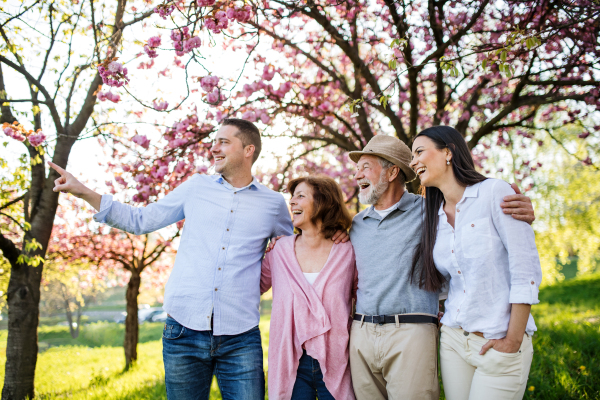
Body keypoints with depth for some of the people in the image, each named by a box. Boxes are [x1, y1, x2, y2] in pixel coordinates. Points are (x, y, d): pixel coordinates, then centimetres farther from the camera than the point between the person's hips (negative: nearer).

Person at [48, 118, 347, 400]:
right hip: (185, 330, 1)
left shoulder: (273, 204, 8)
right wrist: (82, 191, 10)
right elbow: (140, 221, 15)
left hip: (240, 339, -1)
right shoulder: (196, 187, 10)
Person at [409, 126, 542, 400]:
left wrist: (512, 341, -14)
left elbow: (526, 269, -13)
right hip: (453, 340, 5)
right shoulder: (435, 216, 9)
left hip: (499, 344, -5)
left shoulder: (494, 192, -9)